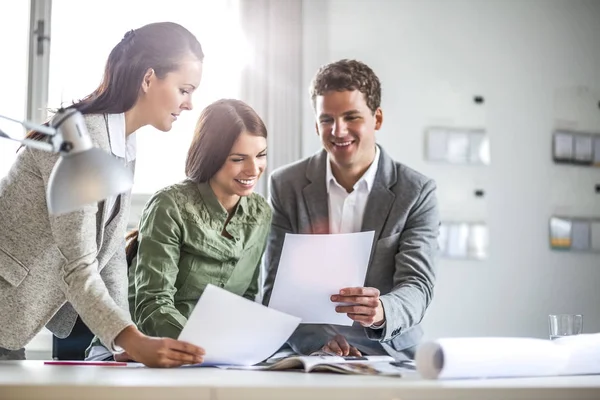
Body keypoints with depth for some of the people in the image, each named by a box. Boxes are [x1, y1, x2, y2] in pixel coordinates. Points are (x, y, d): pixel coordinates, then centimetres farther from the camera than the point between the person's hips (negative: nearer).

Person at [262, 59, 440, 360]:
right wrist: (315, 341, -19)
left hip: (387, 354, 0)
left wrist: (382, 311, -31)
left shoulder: (416, 192, 0)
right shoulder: (286, 186, 3)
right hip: (305, 355, 0)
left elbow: (417, 285, -8)